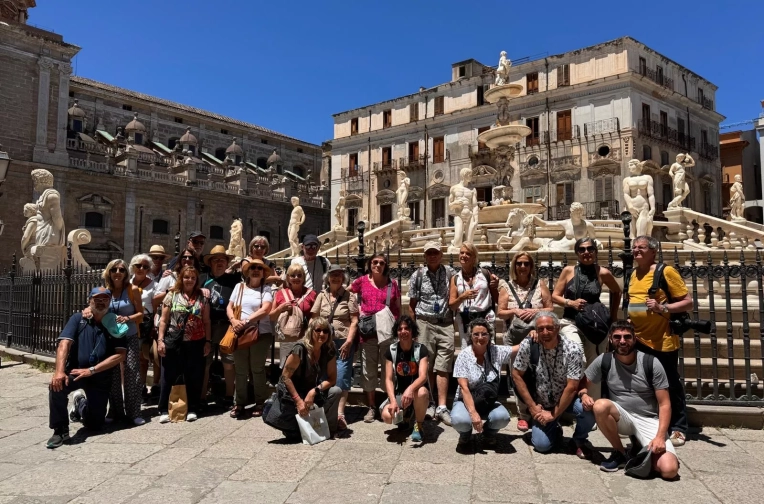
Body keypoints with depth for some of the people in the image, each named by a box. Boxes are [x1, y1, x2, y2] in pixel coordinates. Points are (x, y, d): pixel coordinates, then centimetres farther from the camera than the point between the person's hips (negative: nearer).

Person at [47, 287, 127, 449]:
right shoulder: (78, 319, -3)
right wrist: (59, 371, -32)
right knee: (57, 385, -34)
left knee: (95, 424, 2)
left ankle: (81, 404, 39)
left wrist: (92, 370, -20)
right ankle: (61, 431, -13)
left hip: (101, 378, 1)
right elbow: (64, 344, -16)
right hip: (75, 372, -1)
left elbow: (120, 355, -11)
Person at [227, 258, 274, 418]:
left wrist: (246, 321, -19)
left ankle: (260, 403, 15)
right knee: (240, 370, 8)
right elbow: (229, 307, 8)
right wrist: (233, 320, -12)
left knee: (257, 370, 4)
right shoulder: (239, 287, 9)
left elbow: (265, 310, -14)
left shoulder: (266, 289, 0)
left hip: (261, 334, -2)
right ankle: (239, 403, 19)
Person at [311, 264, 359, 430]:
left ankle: (339, 413, -12)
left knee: (342, 377, -10)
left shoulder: (349, 296, 4)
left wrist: (348, 342, -10)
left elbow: (354, 321, -1)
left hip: (344, 343, -3)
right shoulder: (322, 296, 11)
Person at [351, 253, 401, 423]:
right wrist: (359, 310, 2)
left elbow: (398, 308, 10)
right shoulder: (361, 281, 3)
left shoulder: (392, 283, 4)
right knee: (368, 370, 7)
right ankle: (371, 407, 19)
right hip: (367, 332, 0)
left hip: (388, 332, 0)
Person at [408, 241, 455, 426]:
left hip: (446, 324, 0)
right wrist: (412, 326, 3)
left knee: (443, 367, -2)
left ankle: (441, 407, 1)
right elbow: (412, 304, 7)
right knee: (426, 366, 4)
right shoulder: (418, 275, 4)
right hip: (424, 323, 0)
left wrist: (455, 320, 2)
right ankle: (429, 404, 16)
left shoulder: (450, 273, 6)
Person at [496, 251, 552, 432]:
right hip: (515, 339, 1)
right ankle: (523, 415, 15)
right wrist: (514, 311, -13)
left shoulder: (540, 284, 6)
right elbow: (500, 312, 3)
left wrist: (535, 311, -12)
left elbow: (550, 309, 4)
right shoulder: (506, 287, 5)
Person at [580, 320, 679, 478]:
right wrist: (584, 394, -20)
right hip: (621, 418, 1)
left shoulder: (651, 363, -11)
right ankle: (620, 453, -8)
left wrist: (660, 437, -21)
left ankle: (641, 450, 12)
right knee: (600, 405, -34)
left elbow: (664, 404, -9)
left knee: (669, 470, -24)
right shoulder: (604, 360, -6)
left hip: (649, 420, -1)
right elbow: (582, 383, 5)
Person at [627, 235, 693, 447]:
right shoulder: (634, 274, 10)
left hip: (662, 340, -6)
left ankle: (678, 429, 17)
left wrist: (662, 308, -23)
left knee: (671, 385, 5)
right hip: (638, 340, 6)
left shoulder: (666, 272, -10)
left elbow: (688, 302, -11)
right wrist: (629, 319, 11)